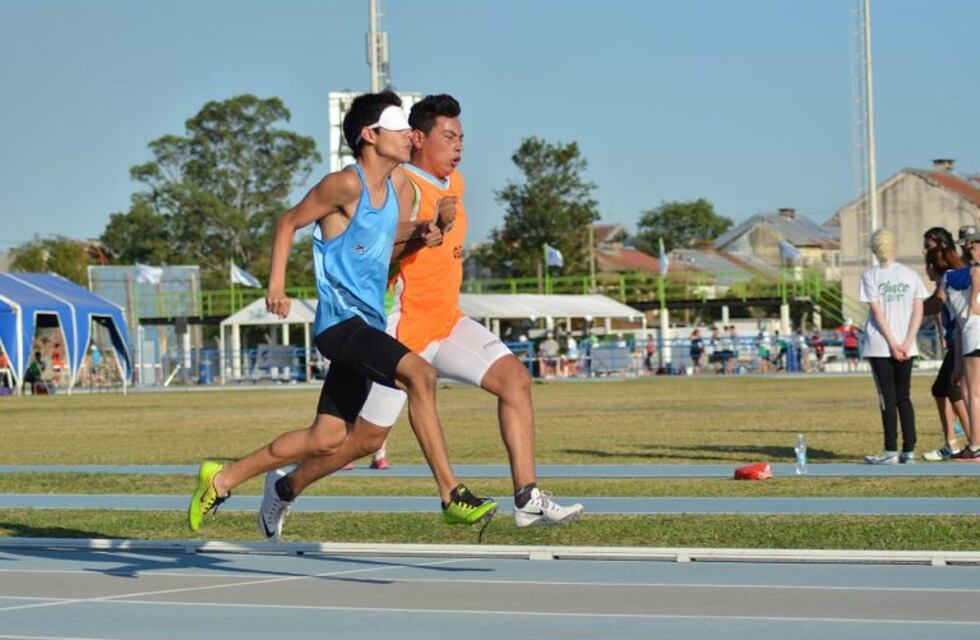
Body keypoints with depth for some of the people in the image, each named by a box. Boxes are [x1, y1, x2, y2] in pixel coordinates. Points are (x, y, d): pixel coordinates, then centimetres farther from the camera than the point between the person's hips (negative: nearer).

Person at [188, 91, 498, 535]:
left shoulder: (398, 183, 10)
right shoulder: (347, 185, -13)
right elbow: (289, 222, -4)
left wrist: (420, 232, 3)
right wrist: (276, 285, -10)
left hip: (368, 324, 9)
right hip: (341, 320, -9)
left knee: (327, 439, 12)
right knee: (420, 374, -29)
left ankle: (222, 479, 27)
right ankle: (451, 497, -27)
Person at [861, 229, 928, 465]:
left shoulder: (870, 276, -3)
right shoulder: (910, 275, 7)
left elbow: (877, 313, -9)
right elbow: (918, 312, 0)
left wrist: (893, 344, -9)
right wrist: (906, 343, -4)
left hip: (879, 346, -3)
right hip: (907, 347, 3)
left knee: (888, 398, -2)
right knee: (904, 397, 10)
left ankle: (891, 451, -5)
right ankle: (909, 450, 6)